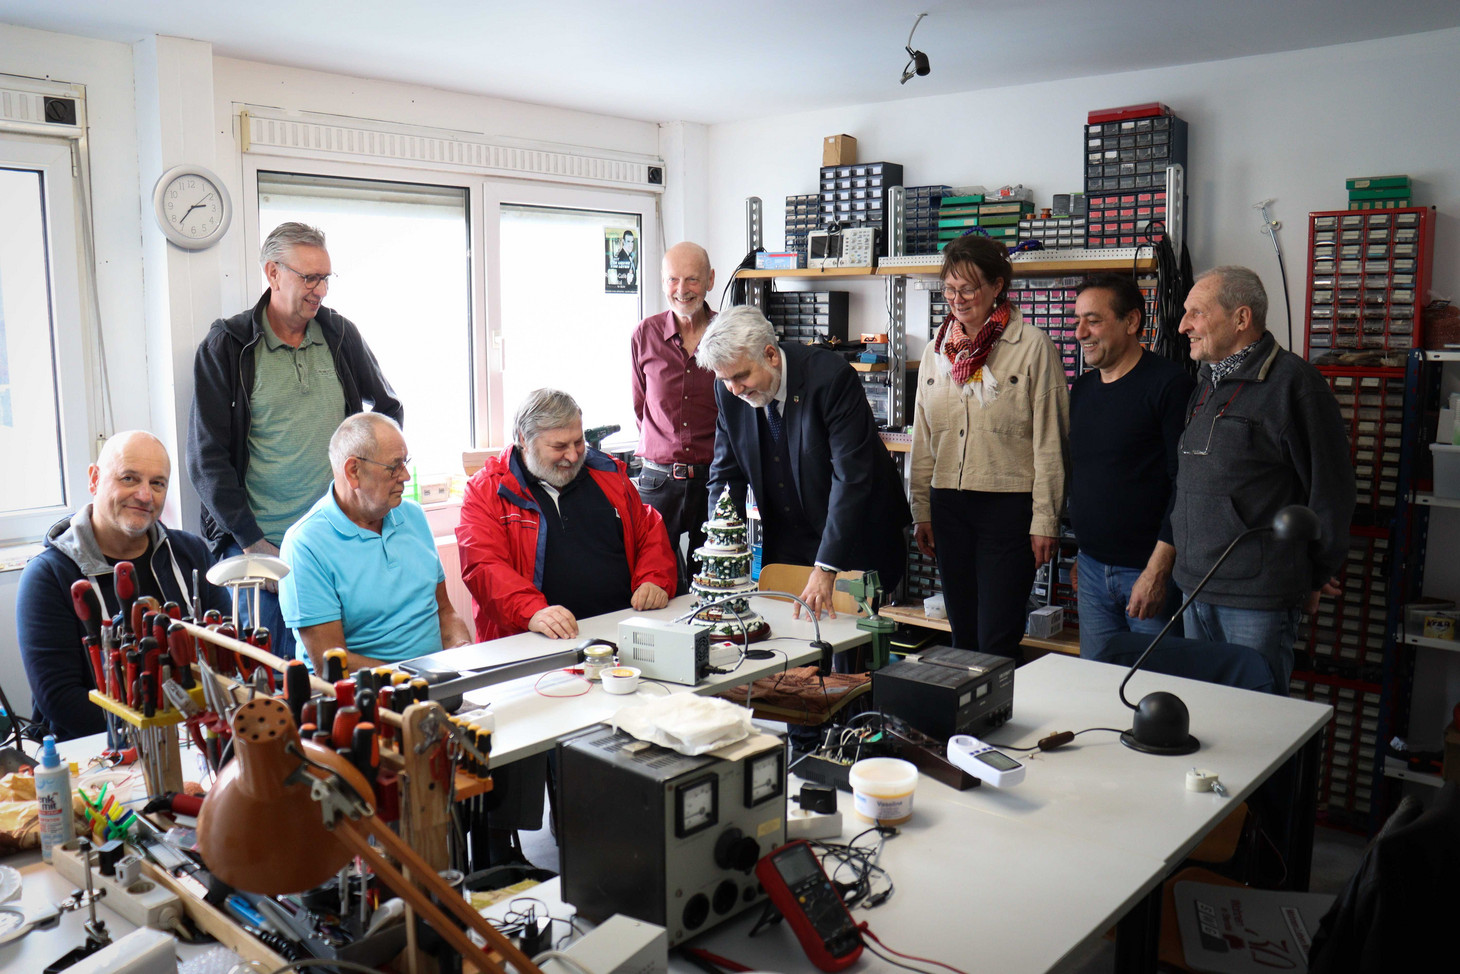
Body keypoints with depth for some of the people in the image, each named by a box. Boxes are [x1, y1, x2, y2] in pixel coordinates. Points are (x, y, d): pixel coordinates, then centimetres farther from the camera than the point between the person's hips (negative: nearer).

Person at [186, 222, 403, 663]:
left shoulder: (341, 334, 7)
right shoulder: (226, 346, -2)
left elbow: (389, 408, 20)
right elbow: (207, 457, -5)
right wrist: (250, 539, -9)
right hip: (258, 543, -2)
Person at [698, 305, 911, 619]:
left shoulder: (830, 376, -24)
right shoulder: (729, 392, -7)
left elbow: (851, 477, -27)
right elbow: (726, 474, 1)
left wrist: (826, 569, -31)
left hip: (853, 544, -4)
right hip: (783, 545, 4)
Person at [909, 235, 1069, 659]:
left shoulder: (1032, 346, -5)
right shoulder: (936, 350, 12)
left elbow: (1049, 443, -6)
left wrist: (1045, 520, -8)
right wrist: (922, 511, 12)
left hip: (1008, 504, -5)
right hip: (948, 505, 5)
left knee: (996, 642, -3)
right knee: (963, 635, 13)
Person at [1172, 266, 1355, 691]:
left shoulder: (1292, 381, -12)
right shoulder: (1205, 384, 14)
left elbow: (1330, 488, -9)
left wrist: (1315, 576, -1)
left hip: (1258, 597, -8)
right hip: (1196, 588, 8)